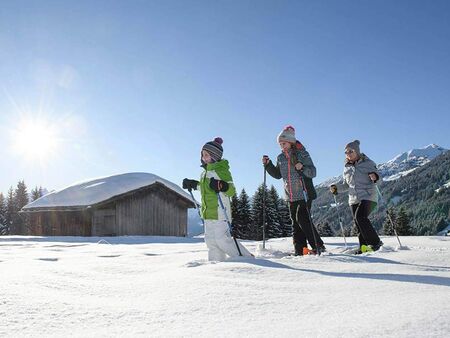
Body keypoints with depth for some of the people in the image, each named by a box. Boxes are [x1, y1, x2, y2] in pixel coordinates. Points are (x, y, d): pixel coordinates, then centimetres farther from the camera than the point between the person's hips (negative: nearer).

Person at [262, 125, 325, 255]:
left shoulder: (302, 154, -5)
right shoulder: (280, 158, 10)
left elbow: (313, 172, -9)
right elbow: (278, 175, 19)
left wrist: (303, 168, -28)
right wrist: (268, 164, 7)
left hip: (304, 193, -6)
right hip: (291, 196, 6)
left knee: (302, 218, -15)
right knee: (295, 222, 6)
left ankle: (318, 246, -6)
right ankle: (299, 250, 10)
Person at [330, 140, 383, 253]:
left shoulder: (367, 163, 0)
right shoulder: (347, 167, 16)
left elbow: (376, 175, -2)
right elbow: (346, 185, 22)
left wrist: (374, 176, -25)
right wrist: (336, 187, 5)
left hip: (368, 196, -6)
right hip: (354, 199, 6)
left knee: (360, 217, -24)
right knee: (358, 223, 5)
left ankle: (375, 242, -13)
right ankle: (364, 246, 15)